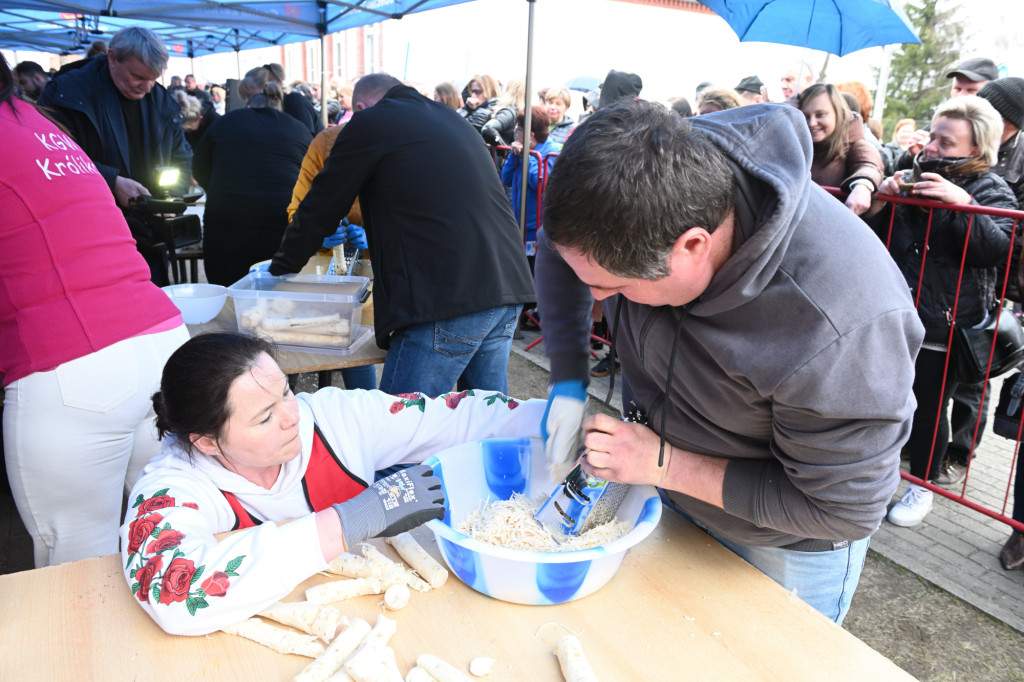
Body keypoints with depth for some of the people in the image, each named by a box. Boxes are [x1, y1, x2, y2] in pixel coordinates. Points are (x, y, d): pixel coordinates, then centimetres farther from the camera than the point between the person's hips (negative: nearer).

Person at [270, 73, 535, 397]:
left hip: (447, 298, -8)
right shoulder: (453, 119, 25)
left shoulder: (368, 122, 3)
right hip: (508, 291, 8)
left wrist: (279, 271, 23)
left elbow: (319, 210, 9)